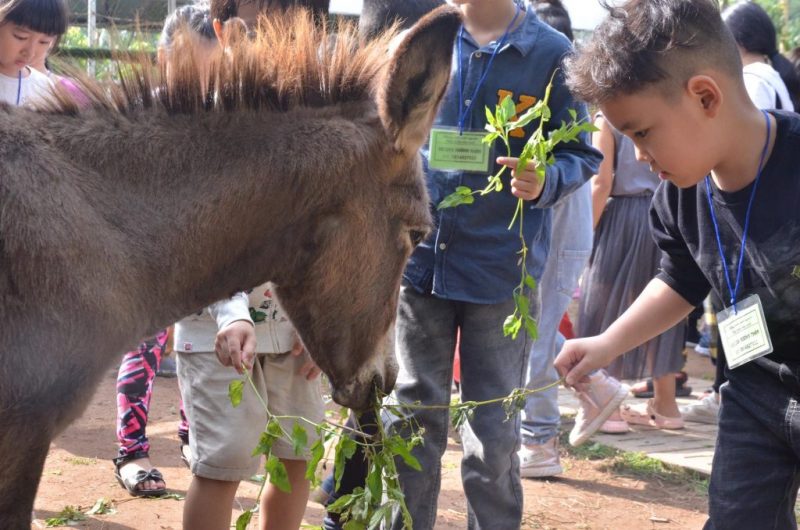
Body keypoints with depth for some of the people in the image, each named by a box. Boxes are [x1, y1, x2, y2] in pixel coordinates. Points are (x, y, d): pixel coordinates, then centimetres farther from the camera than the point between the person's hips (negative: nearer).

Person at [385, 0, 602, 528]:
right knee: (412, 424, 10)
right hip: (419, 260, 3)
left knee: (493, 439, 4)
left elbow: (580, 155, -1)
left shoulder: (551, 53, -3)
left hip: (503, 271, -2)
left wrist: (545, 182, -22)